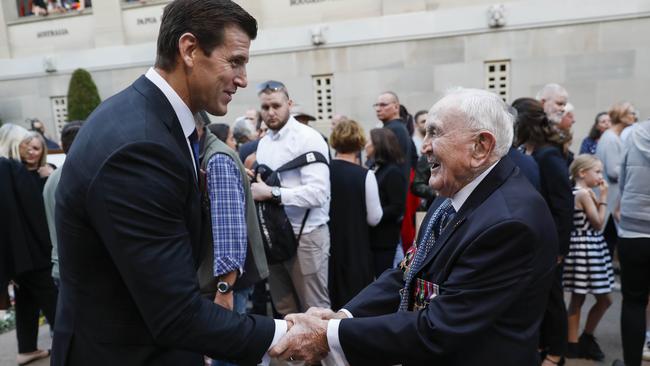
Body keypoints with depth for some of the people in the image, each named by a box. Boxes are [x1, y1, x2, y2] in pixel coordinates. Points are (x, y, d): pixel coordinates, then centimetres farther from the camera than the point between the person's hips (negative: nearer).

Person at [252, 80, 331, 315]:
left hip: (305, 235, -7)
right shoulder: (263, 142, 12)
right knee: (284, 309, 19)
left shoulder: (308, 138, -12)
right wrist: (255, 188, -2)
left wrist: (272, 193, -22)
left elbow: (318, 192, -22)